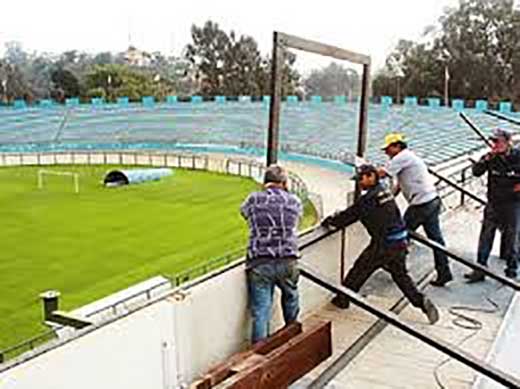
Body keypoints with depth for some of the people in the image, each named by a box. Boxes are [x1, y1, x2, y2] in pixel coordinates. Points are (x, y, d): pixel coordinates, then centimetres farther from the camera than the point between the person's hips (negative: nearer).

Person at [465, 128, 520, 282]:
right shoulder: (491, 157, 0)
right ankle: (480, 269, 8)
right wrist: (487, 159, -21)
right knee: (485, 236, 3)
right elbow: (476, 172, -10)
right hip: (493, 204, 3)